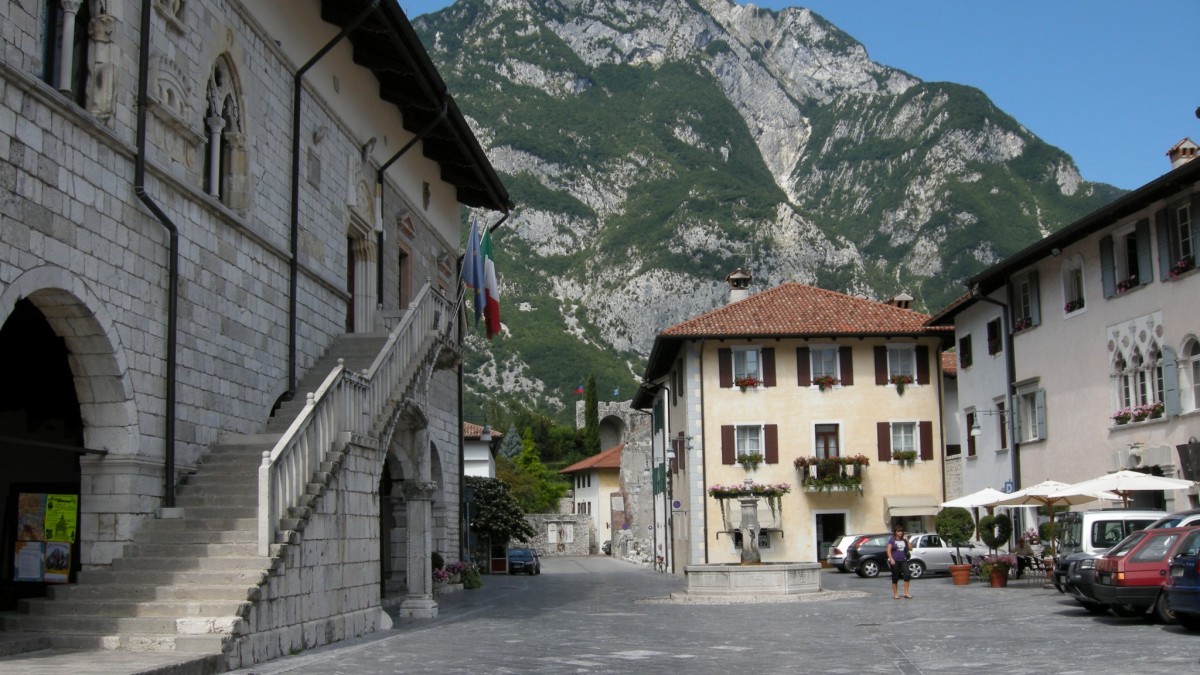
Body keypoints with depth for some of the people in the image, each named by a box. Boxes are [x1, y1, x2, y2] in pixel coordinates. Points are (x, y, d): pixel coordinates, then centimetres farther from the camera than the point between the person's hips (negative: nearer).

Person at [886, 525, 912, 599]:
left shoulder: (903, 540, 11)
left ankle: (906, 593, -6)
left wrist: (907, 541, 1)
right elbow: (889, 551, -6)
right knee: (895, 578, 3)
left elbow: (909, 548, 14)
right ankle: (895, 594, 14)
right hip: (895, 561, -4)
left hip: (903, 560, 4)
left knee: (907, 575, -12)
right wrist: (891, 559, -18)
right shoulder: (892, 540, -2)